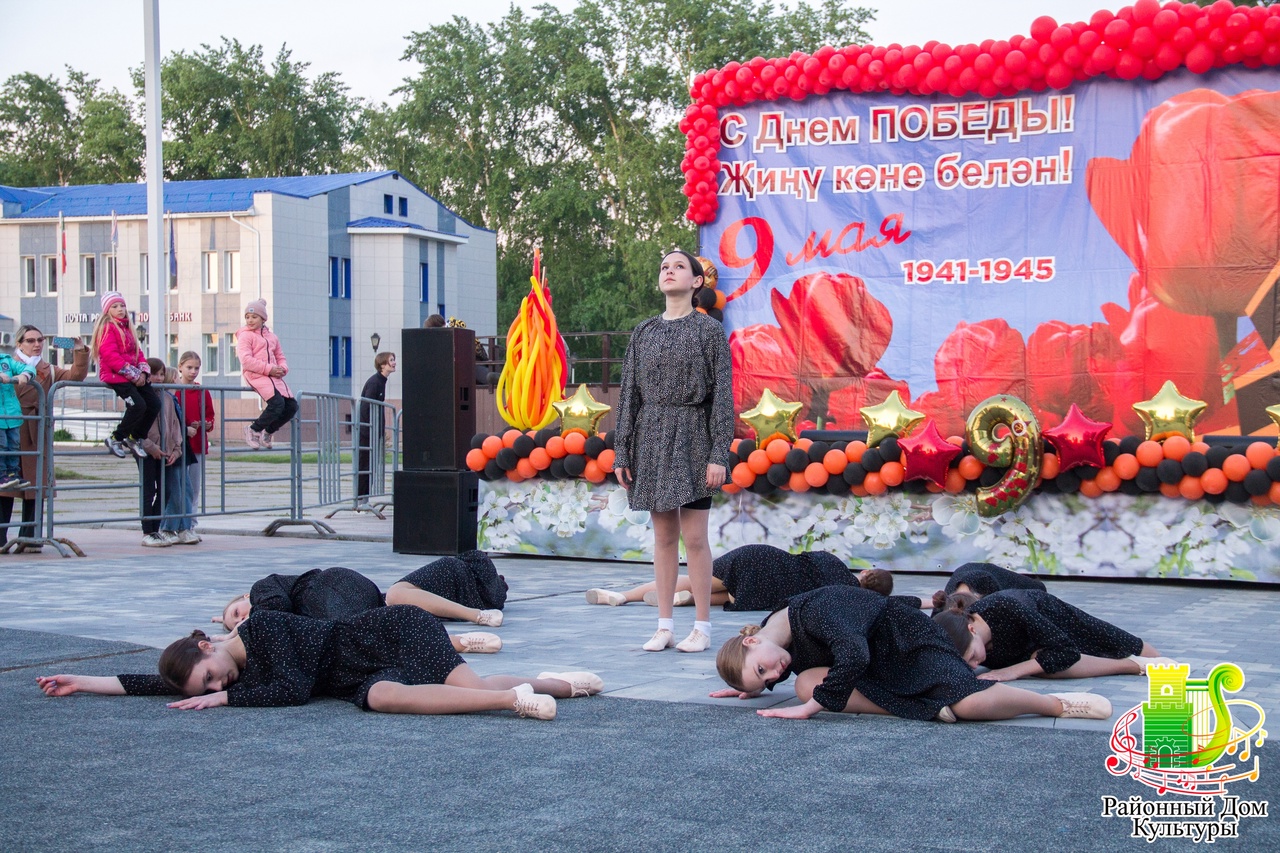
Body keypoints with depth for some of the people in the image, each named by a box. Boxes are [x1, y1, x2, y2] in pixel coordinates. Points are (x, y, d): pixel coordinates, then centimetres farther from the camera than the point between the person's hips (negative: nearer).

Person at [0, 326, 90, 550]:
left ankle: (29, 539, 8)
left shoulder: (48, 371, 16)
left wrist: (81, 353, -9)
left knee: (35, 490, 2)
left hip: (37, 438, 3)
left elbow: (76, 376, 5)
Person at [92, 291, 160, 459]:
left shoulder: (127, 327, 21)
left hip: (135, 377, 9)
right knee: (138, 405, -22)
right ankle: (116, 439, -7)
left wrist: (143, 372, -2)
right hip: (115, 376, -9)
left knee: (154, 403, -1)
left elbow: (138, 352, 17)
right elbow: (111, 357, -17)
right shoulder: (107, 327, -8)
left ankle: (134, 438, 13)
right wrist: (134, 375, -17)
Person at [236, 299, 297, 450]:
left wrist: (283, 368, -1)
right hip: (256, 375, -7)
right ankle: (254, 429, -5)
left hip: (274, 375, 7)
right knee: (277, 402, -26)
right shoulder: (245, 336, 0)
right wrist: (268, 369, -18)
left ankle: (267, 432, 15)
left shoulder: (272, 336, 22)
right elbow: (246, 360, -12)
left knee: (291, 405, -4)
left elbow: (280, 357, 24)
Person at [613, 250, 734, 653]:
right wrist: (621, 451, 5)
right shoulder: (644, 332, 9)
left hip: (691, 438, -4)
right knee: (663, 535, 8)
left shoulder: (709, 331, -2)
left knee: (694, 536, -3)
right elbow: (629, 393, 10)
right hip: (651, 437, 4)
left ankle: (702, 627, 6)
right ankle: (664, 626, 13)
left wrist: (719, 454, -11)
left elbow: (722, 394, -5)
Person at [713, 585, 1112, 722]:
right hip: (876, 675, 8)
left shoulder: (812, 611, -30)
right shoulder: (775, 635, -3)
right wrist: (750, 687, 4)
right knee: (806, 682, -21)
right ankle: (927, 707, -19)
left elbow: (854, 656, -42)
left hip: (907, 642, -8)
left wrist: (810, 707, -35)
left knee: (970, 703, -34)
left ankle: (1060, 703, -5)